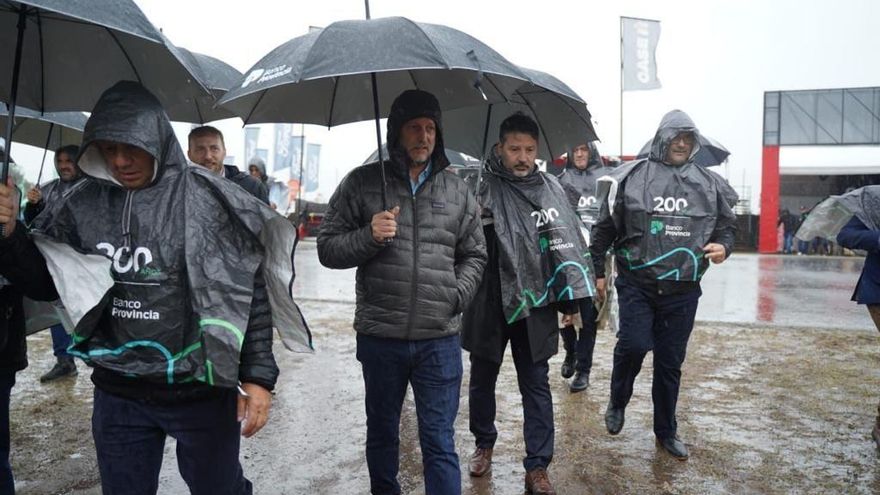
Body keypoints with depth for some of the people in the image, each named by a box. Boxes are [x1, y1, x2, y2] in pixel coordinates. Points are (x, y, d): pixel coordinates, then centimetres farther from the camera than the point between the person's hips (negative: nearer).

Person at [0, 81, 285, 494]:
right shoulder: (85, 203, -1)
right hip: (117, 393, 4)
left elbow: (250, 290, -11)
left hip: (199, 390, -3)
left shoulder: (204, 198, -13)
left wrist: (258, 375, -11)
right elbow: (50, 284, 9)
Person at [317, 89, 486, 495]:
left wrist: (457, 295, -2)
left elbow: (473, 255, 15)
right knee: (382, 434, 19)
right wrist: (369, 236, -16)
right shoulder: (362, 183, 1)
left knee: (439, 443, 6)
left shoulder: (458, 192, 7)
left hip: (440, 340, 0)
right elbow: (327, 248, 1)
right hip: (379, 339, 0)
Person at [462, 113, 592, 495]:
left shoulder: (551, 188, 3)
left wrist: (570, 302, 3)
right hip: (488, 304, -1)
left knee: (536, 386, 7)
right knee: (482, 379, 16)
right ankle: (484, 444, 39)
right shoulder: (479, 187, -5)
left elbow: (568, 245, 5)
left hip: (535, 305, 1)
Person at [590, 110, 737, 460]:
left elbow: (727, 226, 17)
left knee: (671, 362, 10)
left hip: (682, 291, 3)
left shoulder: (709, 185, 7)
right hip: (636, 284, -2)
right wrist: (597, 270, 4)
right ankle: (618, 402, 16)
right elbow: (605, 227, 4)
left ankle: (666, 431, 29)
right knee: (633, 345, -16)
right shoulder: (632, 177, -1)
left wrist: (723, 246, -6)